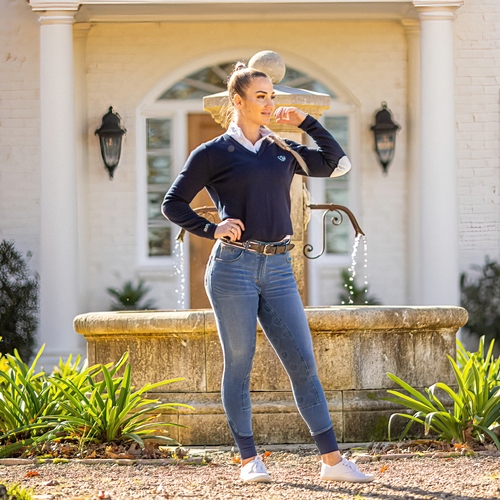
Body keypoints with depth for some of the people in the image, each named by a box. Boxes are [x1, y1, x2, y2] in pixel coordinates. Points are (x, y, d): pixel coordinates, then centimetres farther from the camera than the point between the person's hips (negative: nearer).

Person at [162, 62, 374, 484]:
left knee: (303, 362, -1)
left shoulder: (282, 151, 16)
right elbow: (173, 204, 6)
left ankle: (332, 460, 0)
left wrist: (306, 122, 11)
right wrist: (211, 229, -7)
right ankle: (249, 460, 10)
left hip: (278, 270, 4)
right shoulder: (214, 154, 4)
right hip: (234, 267, -4)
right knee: (239, 364, 1)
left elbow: (338, 164, 17)